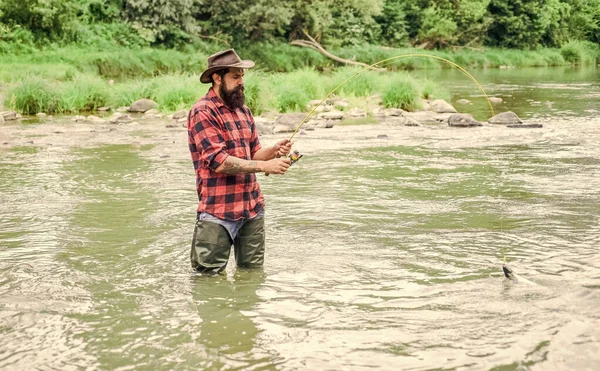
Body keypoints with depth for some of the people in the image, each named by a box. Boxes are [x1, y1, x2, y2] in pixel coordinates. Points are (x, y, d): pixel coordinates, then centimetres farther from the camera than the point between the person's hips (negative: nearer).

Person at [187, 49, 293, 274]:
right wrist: (265, 166, -18)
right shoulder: (202, 112, -10)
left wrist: (274, 150, -5)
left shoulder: (243, 110, 15)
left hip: (253, 207, 7)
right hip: (218, 211, -7)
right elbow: (219, 162, -18)